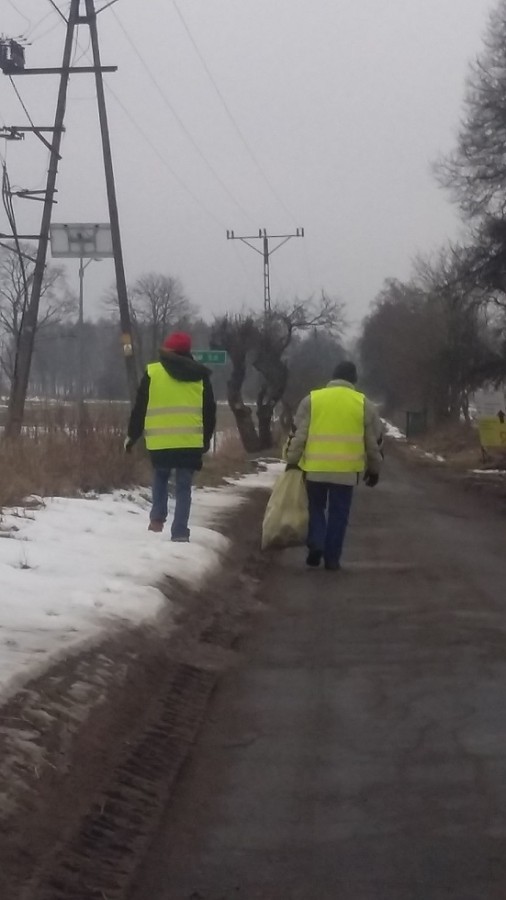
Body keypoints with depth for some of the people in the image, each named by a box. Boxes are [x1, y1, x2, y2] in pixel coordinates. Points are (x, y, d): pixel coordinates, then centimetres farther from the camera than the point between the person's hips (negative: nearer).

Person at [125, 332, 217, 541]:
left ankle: (157, 518, 8)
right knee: (184, 487, 6)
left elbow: (140, 408, 3)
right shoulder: (200, 376, 9)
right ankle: (180, 531, 0)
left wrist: (132, 436, 13)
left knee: (160, 478, 23)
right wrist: (206, 440, 25)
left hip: (160, 442, -1)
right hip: (191, 442, 1)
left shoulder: (152, 373, 0)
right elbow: (210, 412, 14)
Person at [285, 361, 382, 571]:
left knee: (316, 508, 18)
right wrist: (374, 469, 18)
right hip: (346, 471, 0)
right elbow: (375, 441, 8)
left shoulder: (312, 399, 3)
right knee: (338, 514, 9)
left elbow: (297, 434, 1)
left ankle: (316, 545, 0)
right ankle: (332, 558, 8)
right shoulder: (364, 404, 4)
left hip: (315, 468, 1)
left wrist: (292, 461, 8)